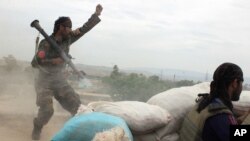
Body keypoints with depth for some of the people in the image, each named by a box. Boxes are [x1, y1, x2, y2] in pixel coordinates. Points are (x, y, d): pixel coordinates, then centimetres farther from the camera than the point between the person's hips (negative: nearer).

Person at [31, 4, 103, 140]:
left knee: (77, 106, -2)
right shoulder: (46, 43, -18)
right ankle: (37, 129, 12)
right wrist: (53, 61, -35)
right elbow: (34, 62, -23)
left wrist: (96, 14, -2)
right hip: (44, 81, -5)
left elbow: (84, 29, 3)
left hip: (60, 80, 6)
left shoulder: (68, 39, -2)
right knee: (47, 110, -16)